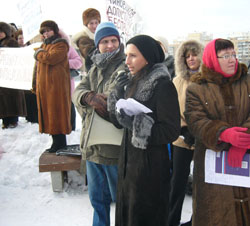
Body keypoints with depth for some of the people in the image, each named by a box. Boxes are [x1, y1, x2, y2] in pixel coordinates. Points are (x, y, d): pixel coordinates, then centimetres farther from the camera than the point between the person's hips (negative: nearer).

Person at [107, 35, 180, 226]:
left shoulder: (163, 86, -15)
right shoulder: (133, 82, 7)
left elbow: (172, 131, -19)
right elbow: (119, 122, 8)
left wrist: (135, 122, -24)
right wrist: (118, 94, -6)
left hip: (151, 165, -7)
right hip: (128, 159, 7)